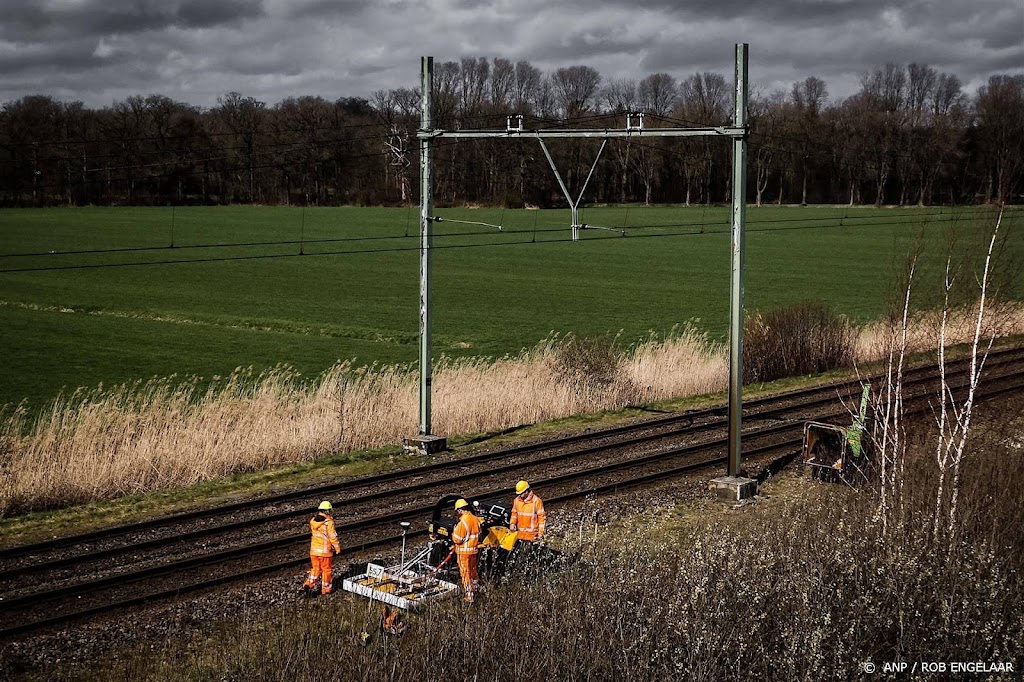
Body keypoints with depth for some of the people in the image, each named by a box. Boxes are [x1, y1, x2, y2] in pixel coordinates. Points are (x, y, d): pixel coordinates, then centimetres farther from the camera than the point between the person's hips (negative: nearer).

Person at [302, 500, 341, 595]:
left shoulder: (313, 521, 0)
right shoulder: (329, 522, -18)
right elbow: (333, 536, -15)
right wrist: (337, 548, -3)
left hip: (314, 549, 5)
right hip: (325, 550, -5)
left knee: (316, 568, 18)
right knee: (326, 569, 10)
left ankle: (309, 583, 3)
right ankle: (325, 588, 17)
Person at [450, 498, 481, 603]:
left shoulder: (463, 522, -25)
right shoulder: (476, 519, 1)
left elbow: (457, 539, -21)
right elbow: (478, 535, 12)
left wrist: (454, 533, -2)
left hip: (464, 552, -8)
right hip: (474, 550, 8)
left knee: (465, 573, 0)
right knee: (473, 570, 24)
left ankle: (469, 597, 2)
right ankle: (474, 589, 42)